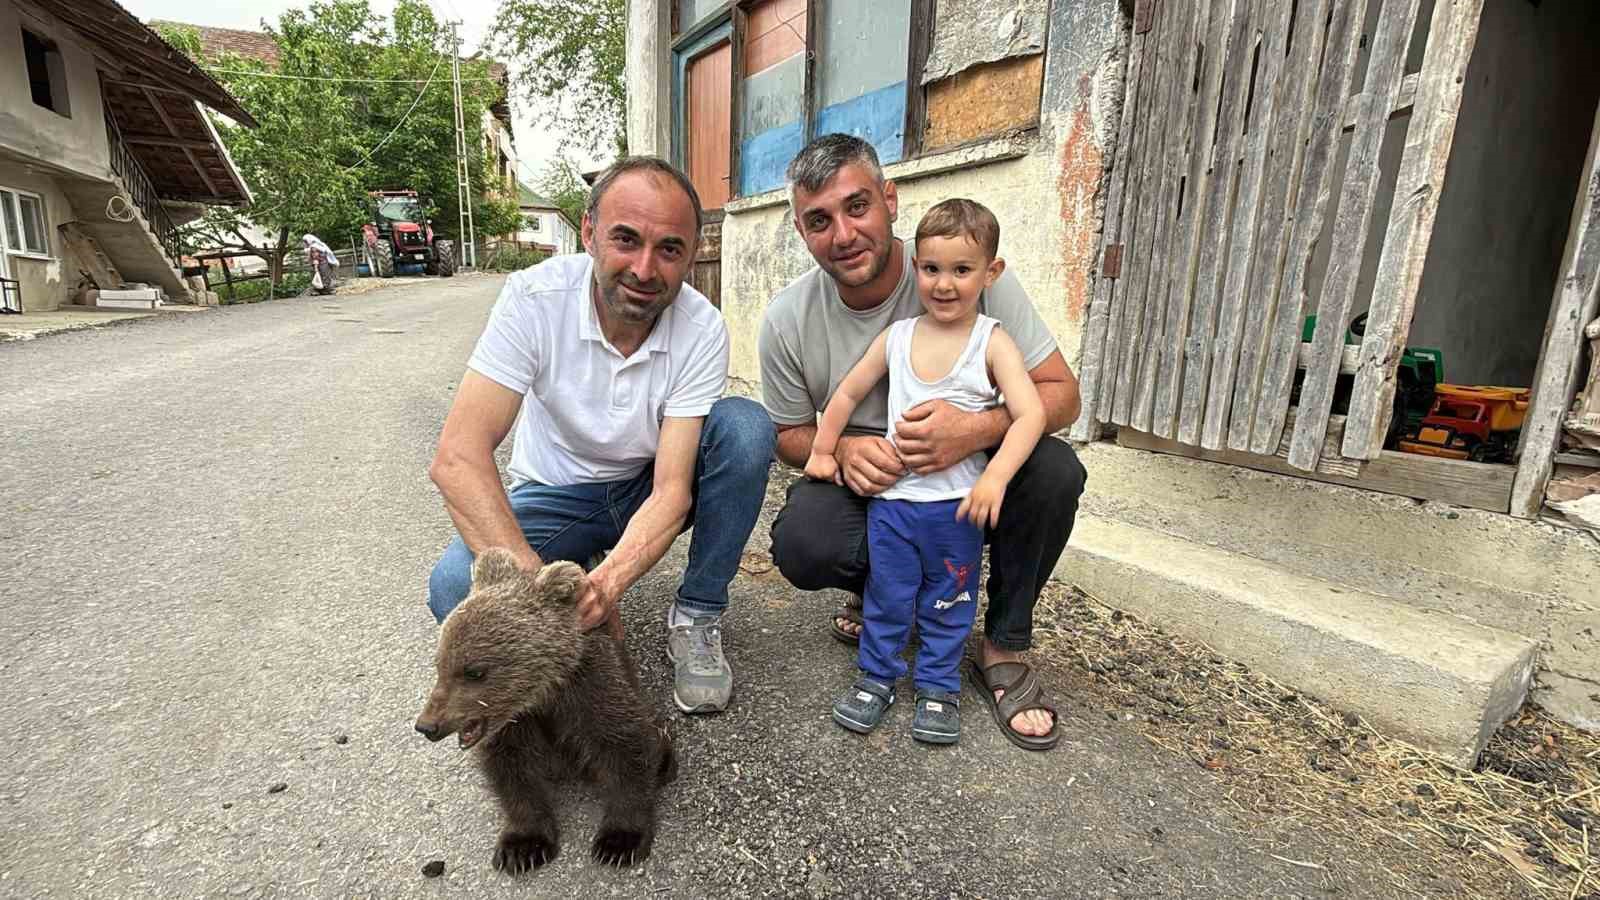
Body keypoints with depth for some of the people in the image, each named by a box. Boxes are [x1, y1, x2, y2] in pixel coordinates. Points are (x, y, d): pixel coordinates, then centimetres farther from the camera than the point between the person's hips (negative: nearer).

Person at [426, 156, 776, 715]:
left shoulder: (702, 329, -21)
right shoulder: (535, 298, -24)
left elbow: (672, 489, -25)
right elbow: (457, 458, -30)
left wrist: (605, 584, -44)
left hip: (650, 489, 2)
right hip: (558, 494, -1)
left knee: (745, 426, -27)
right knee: (457, 589, -30)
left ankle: (696, 617, -11)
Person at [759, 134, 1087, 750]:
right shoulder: (788, 319, -11)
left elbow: (1061, 393, -15)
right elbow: (790, 435, 0)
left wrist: (978, 429, -36)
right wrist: (840, 449, -24)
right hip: (868, 489, 1)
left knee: (1053, 470, -29)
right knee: (801, 544, -30)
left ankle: (1004, 647, -5)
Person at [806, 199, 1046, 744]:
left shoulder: (992, 343, -7)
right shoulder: (897, 337, 2)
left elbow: (1031, 413, -17)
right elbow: (848, 393, 11)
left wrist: (995, 476, -30)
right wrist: (823, 451, 11)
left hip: (958, 503, -1)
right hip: (892, 498, 2)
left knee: (949, 603, 13)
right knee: (887, 595, 13)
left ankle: (938, 687, 31)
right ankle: (877, 675, 31)